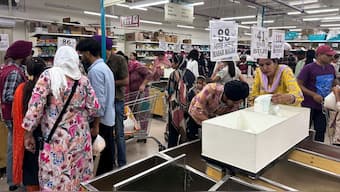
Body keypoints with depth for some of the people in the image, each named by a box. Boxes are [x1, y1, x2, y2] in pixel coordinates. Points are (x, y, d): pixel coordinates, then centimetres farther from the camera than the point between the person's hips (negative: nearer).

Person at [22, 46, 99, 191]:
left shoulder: (48, 76, -6)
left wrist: (28, 133, -2)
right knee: (78, 176, 16)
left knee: (54, 178, 8)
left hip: (56, 138, -3)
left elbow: (35, 106, -10)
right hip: (80, 136, 3)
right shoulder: (83, 79, 0)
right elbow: (94, 108, 1)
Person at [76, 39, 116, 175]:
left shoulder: (95, 70, -18)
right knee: (106, 152, 16)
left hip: (100, 120, -9)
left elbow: (99, 100, -23)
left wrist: (95, 125, -19)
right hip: (108, 118, 9)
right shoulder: (104, 67, 12)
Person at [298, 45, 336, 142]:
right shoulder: (309, 68, -14)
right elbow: (299, 85, -15)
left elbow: (334, 82, 21)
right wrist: (313, 95, -22)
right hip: (309, 106, -6)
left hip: (324, 106, 6)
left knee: (321, 130, 15)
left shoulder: (331, 68, 4)